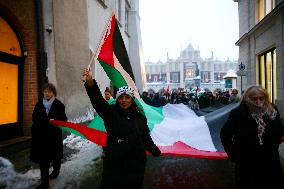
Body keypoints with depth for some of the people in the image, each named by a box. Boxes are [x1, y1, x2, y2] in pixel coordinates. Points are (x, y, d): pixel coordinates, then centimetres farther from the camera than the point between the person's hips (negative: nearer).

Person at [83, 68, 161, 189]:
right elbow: (97, 99, -21)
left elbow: (146, 139, 10)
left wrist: (157, 153, 9)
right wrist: (90, 83, -37)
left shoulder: (140, 118, 3)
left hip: (136, 163, 2)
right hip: (114, 163, -1)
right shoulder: (110, 112, -4)